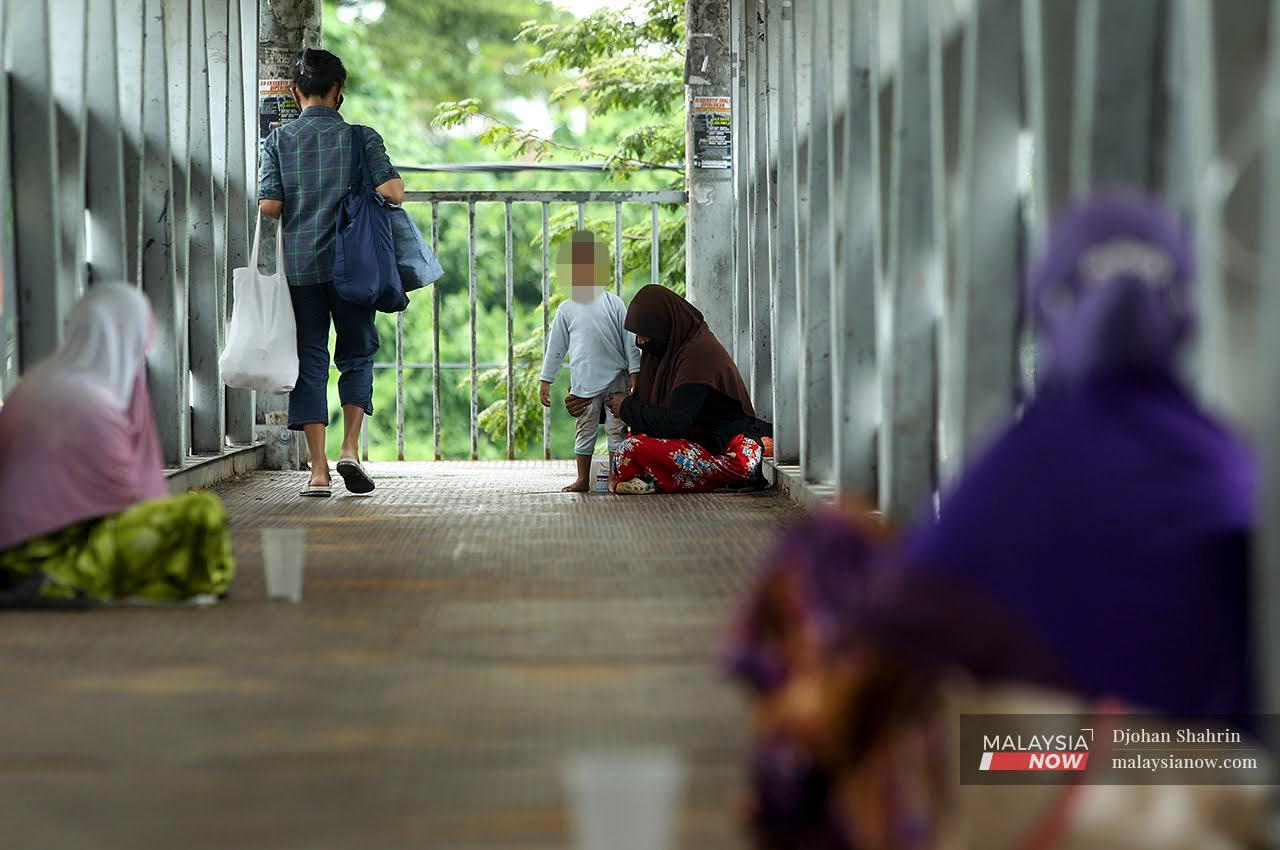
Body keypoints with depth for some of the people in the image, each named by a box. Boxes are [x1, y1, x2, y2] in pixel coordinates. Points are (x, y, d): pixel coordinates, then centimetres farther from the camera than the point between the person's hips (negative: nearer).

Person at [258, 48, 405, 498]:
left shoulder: (278, 140, 2)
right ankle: (350, 448, -1)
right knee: (357, 354, 14)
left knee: (310, 361, 4)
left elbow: (269, 206, -6)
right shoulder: (360, 137, -1)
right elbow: (390, 191, -14)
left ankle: (318, 469, 0)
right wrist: (398, 186, 9)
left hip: (299, 263, 1)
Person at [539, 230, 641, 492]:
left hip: (615, 379, -1)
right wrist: (545, 380, 7)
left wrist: (634, 373, -2)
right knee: (585, 430, 5)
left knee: (616, 430, 2)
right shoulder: (566, 309, 4)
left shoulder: (613, 303, 0)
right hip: (584, 380, 1)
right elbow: (555, 348, 9)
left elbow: (629, 340, 2)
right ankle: (583, 480, 12)